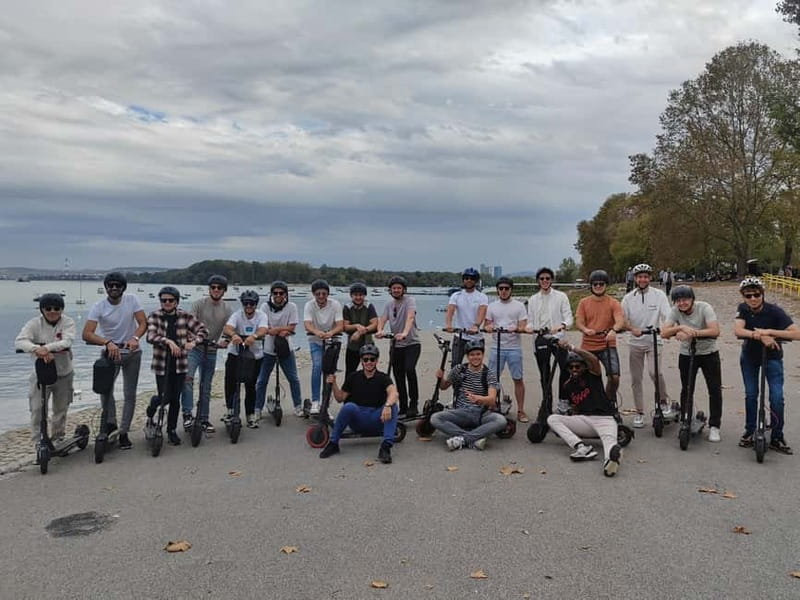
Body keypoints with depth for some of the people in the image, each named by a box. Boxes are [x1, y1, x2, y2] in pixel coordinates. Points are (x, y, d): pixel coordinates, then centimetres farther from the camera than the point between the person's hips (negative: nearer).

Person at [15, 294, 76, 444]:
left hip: (63, 373, 1)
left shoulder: (68, 322, -9)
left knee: (61, 409, 14)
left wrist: (46, 347, -44)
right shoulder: (35, 323, -9)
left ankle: (58, 439, 32)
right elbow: (20, 341, -24)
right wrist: (37, 349, -44)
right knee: (37, 409, -3)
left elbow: (67, 342, -26)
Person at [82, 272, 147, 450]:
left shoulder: (132, 300, -9)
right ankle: (111, 423, 12)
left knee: (130, 394, 3)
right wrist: (108, 343, -40)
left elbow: (143, 323, -13)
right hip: (110, 352, -1)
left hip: (132, 352, 1)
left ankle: (123, 433, 14)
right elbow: (87, 334, -24)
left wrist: (135, 338, -34)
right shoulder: (98, 306, -14)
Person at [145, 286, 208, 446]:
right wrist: (168, 341, -33)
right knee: (165, 397, -3)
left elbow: (203, 330, -3)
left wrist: (194, 342, -21)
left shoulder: (185, 316, 0)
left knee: (175, 399, 5)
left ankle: (172, 430, 22)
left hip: (180, 363, 2)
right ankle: (153, 404, 34)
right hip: (162, 364, -1)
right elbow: (151, 336, -17)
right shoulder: (154, 316, -4)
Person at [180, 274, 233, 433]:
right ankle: (187, 414, -20)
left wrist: (225, 340, -29)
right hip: (194, 348, -3)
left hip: (211, 351, 3)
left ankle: (203, 419, 22)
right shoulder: (199, 304, -5)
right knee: (187, 377, -25)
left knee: (206, 387, 12)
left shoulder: (227, 309, 2)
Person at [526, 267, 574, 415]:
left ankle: (563, 401, -14)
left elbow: (569, 318, -2)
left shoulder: (561, 296, 6)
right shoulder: (533, 299, 16)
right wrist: (529, 328, -8)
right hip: (540, 339, 3)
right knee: (544, 374, 7)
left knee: (566, 368, -22)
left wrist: (561, 326, -23)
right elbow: (530, 321, 15)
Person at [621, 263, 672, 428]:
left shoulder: (658, 295, -1)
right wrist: (633, 329, -23)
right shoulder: (628, 298, 4)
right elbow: (623, 320, -2)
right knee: (636, 379, 6)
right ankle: (639, 413, 17)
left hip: (654, 341, -2)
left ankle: (664, 401, 1)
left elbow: (667, 317, -9)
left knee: (654, 371, -24)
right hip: (635, 342, 3)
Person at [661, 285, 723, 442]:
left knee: (715, 390, -1)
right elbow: (664, 333, -21)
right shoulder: (675, 311, -11)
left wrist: (691, 333, -34)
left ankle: (714, 426, 11)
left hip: (709, 353, -2)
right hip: (686, 355, 2)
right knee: (686, 390, 8)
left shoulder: (704, 307, -19)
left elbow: (715, 331, -31)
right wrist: (681, 327, -37)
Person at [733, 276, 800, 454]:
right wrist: (760, 336, -45)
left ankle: (777, 437, 3)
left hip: (772, 356, -2)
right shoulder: (743, 309, -17)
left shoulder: (774, 311, -24)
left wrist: (769, 331, -39)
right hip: (749, 356, 2)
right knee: (750, 395, 7)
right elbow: (738, 331, -32)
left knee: (776, 396, -9)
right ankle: (749, 432, 21)